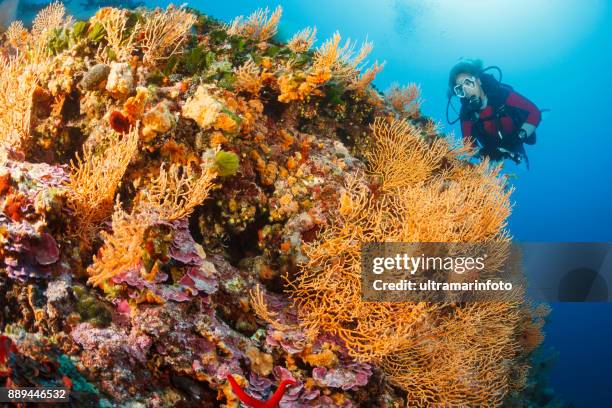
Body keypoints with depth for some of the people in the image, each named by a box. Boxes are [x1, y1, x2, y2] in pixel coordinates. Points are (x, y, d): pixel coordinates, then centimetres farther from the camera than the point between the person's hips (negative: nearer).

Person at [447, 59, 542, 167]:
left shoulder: (501, 93, -28)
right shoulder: (466, 112, -22)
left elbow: (535, 113, -27)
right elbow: (469, 144, -15)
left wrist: (520, 137, -38)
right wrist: (483, 153, -36)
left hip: (515, 147, -2)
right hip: (493, 153, 2)